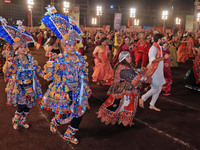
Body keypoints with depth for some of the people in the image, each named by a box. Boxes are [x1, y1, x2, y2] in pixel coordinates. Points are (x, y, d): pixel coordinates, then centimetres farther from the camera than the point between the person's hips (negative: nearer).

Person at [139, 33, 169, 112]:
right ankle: (142, 99, 11)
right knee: (155, 89, -6)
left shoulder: (159, 48, 14)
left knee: (159, 89, 12)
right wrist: (164, 57, -27)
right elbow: (152, 60, -32)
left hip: (159, 71, 10)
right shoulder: (153, 48, -17)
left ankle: (152, 105, 20)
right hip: (154, 71, -10)